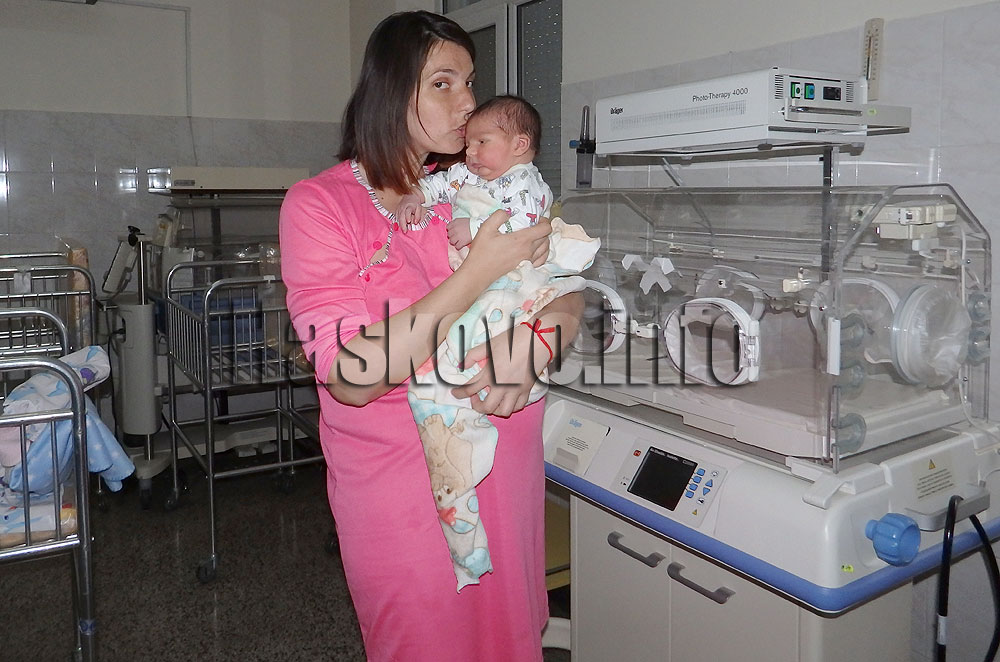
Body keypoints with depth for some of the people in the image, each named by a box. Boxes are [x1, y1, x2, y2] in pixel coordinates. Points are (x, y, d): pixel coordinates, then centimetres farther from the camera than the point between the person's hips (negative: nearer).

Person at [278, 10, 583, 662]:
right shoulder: (319, 204, -9)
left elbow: (570, 294, 3)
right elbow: (350, 376, -21)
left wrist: (535, 339, -21)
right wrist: (481, 271, -22)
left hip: (506, 458, 5)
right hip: (398, 480, -4)